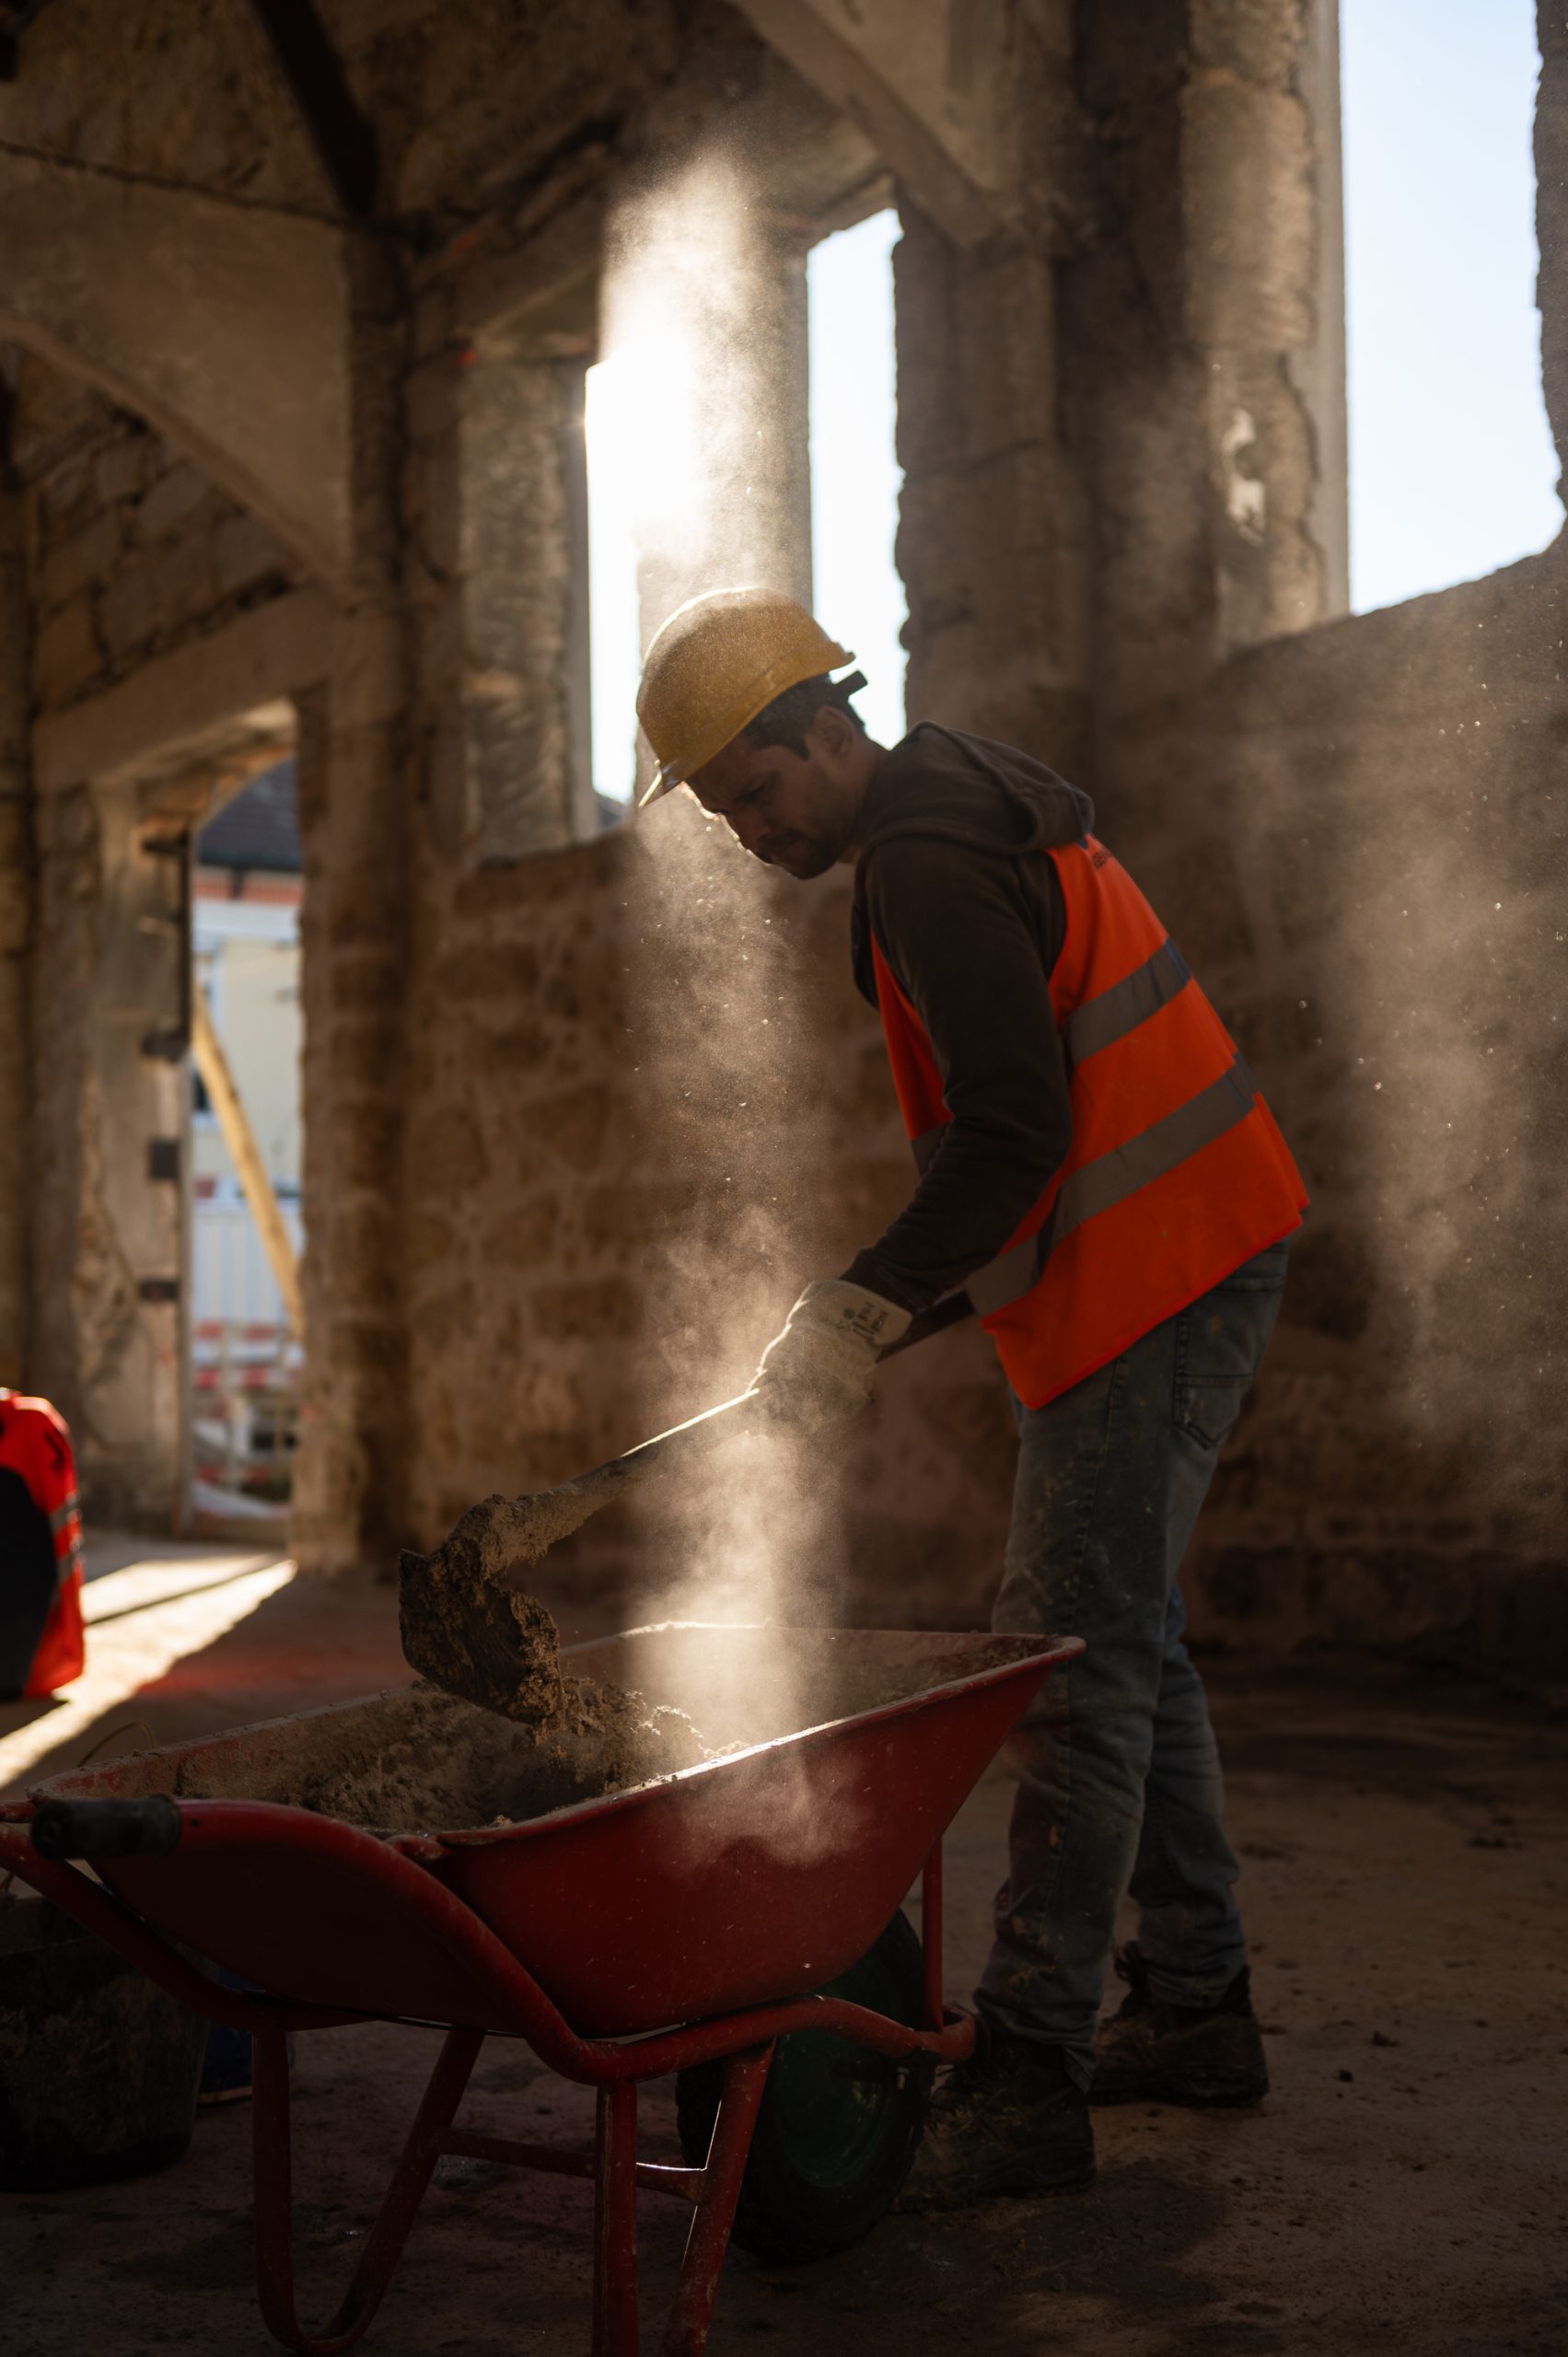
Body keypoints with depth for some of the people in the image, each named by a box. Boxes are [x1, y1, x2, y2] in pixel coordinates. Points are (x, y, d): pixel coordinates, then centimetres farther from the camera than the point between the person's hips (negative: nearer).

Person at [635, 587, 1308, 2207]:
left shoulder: (927, 861, -16)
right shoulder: (972, 816, 18)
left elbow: (1015, 1131, -23)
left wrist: (863, 1306, -19)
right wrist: (906, 1295, 20)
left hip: (1155, 1277, -11)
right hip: (1184, 1263, 11)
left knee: (1074, 1668, -10)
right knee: (1125, 1648, 16)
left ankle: (1026, 2083, -6)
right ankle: (1194, 2009, 25)